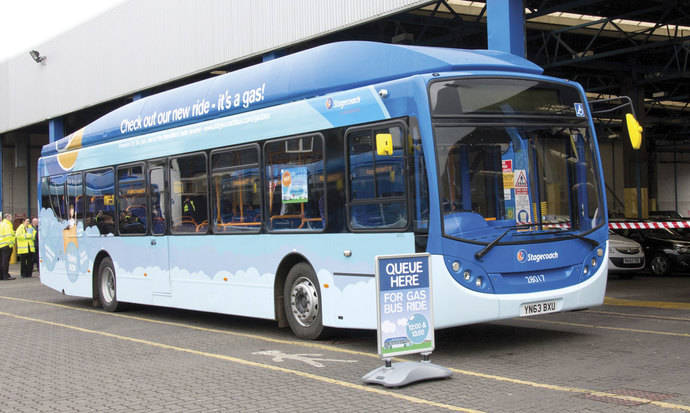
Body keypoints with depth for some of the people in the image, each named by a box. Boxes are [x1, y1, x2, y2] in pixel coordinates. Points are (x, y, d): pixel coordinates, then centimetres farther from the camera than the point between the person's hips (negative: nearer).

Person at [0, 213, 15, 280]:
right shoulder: (7, 224, -11)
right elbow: (9, 235, -18)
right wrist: (11, 243, -16)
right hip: (6, 245, -8)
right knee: (5, 261, -7)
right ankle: (6, 276, -8)